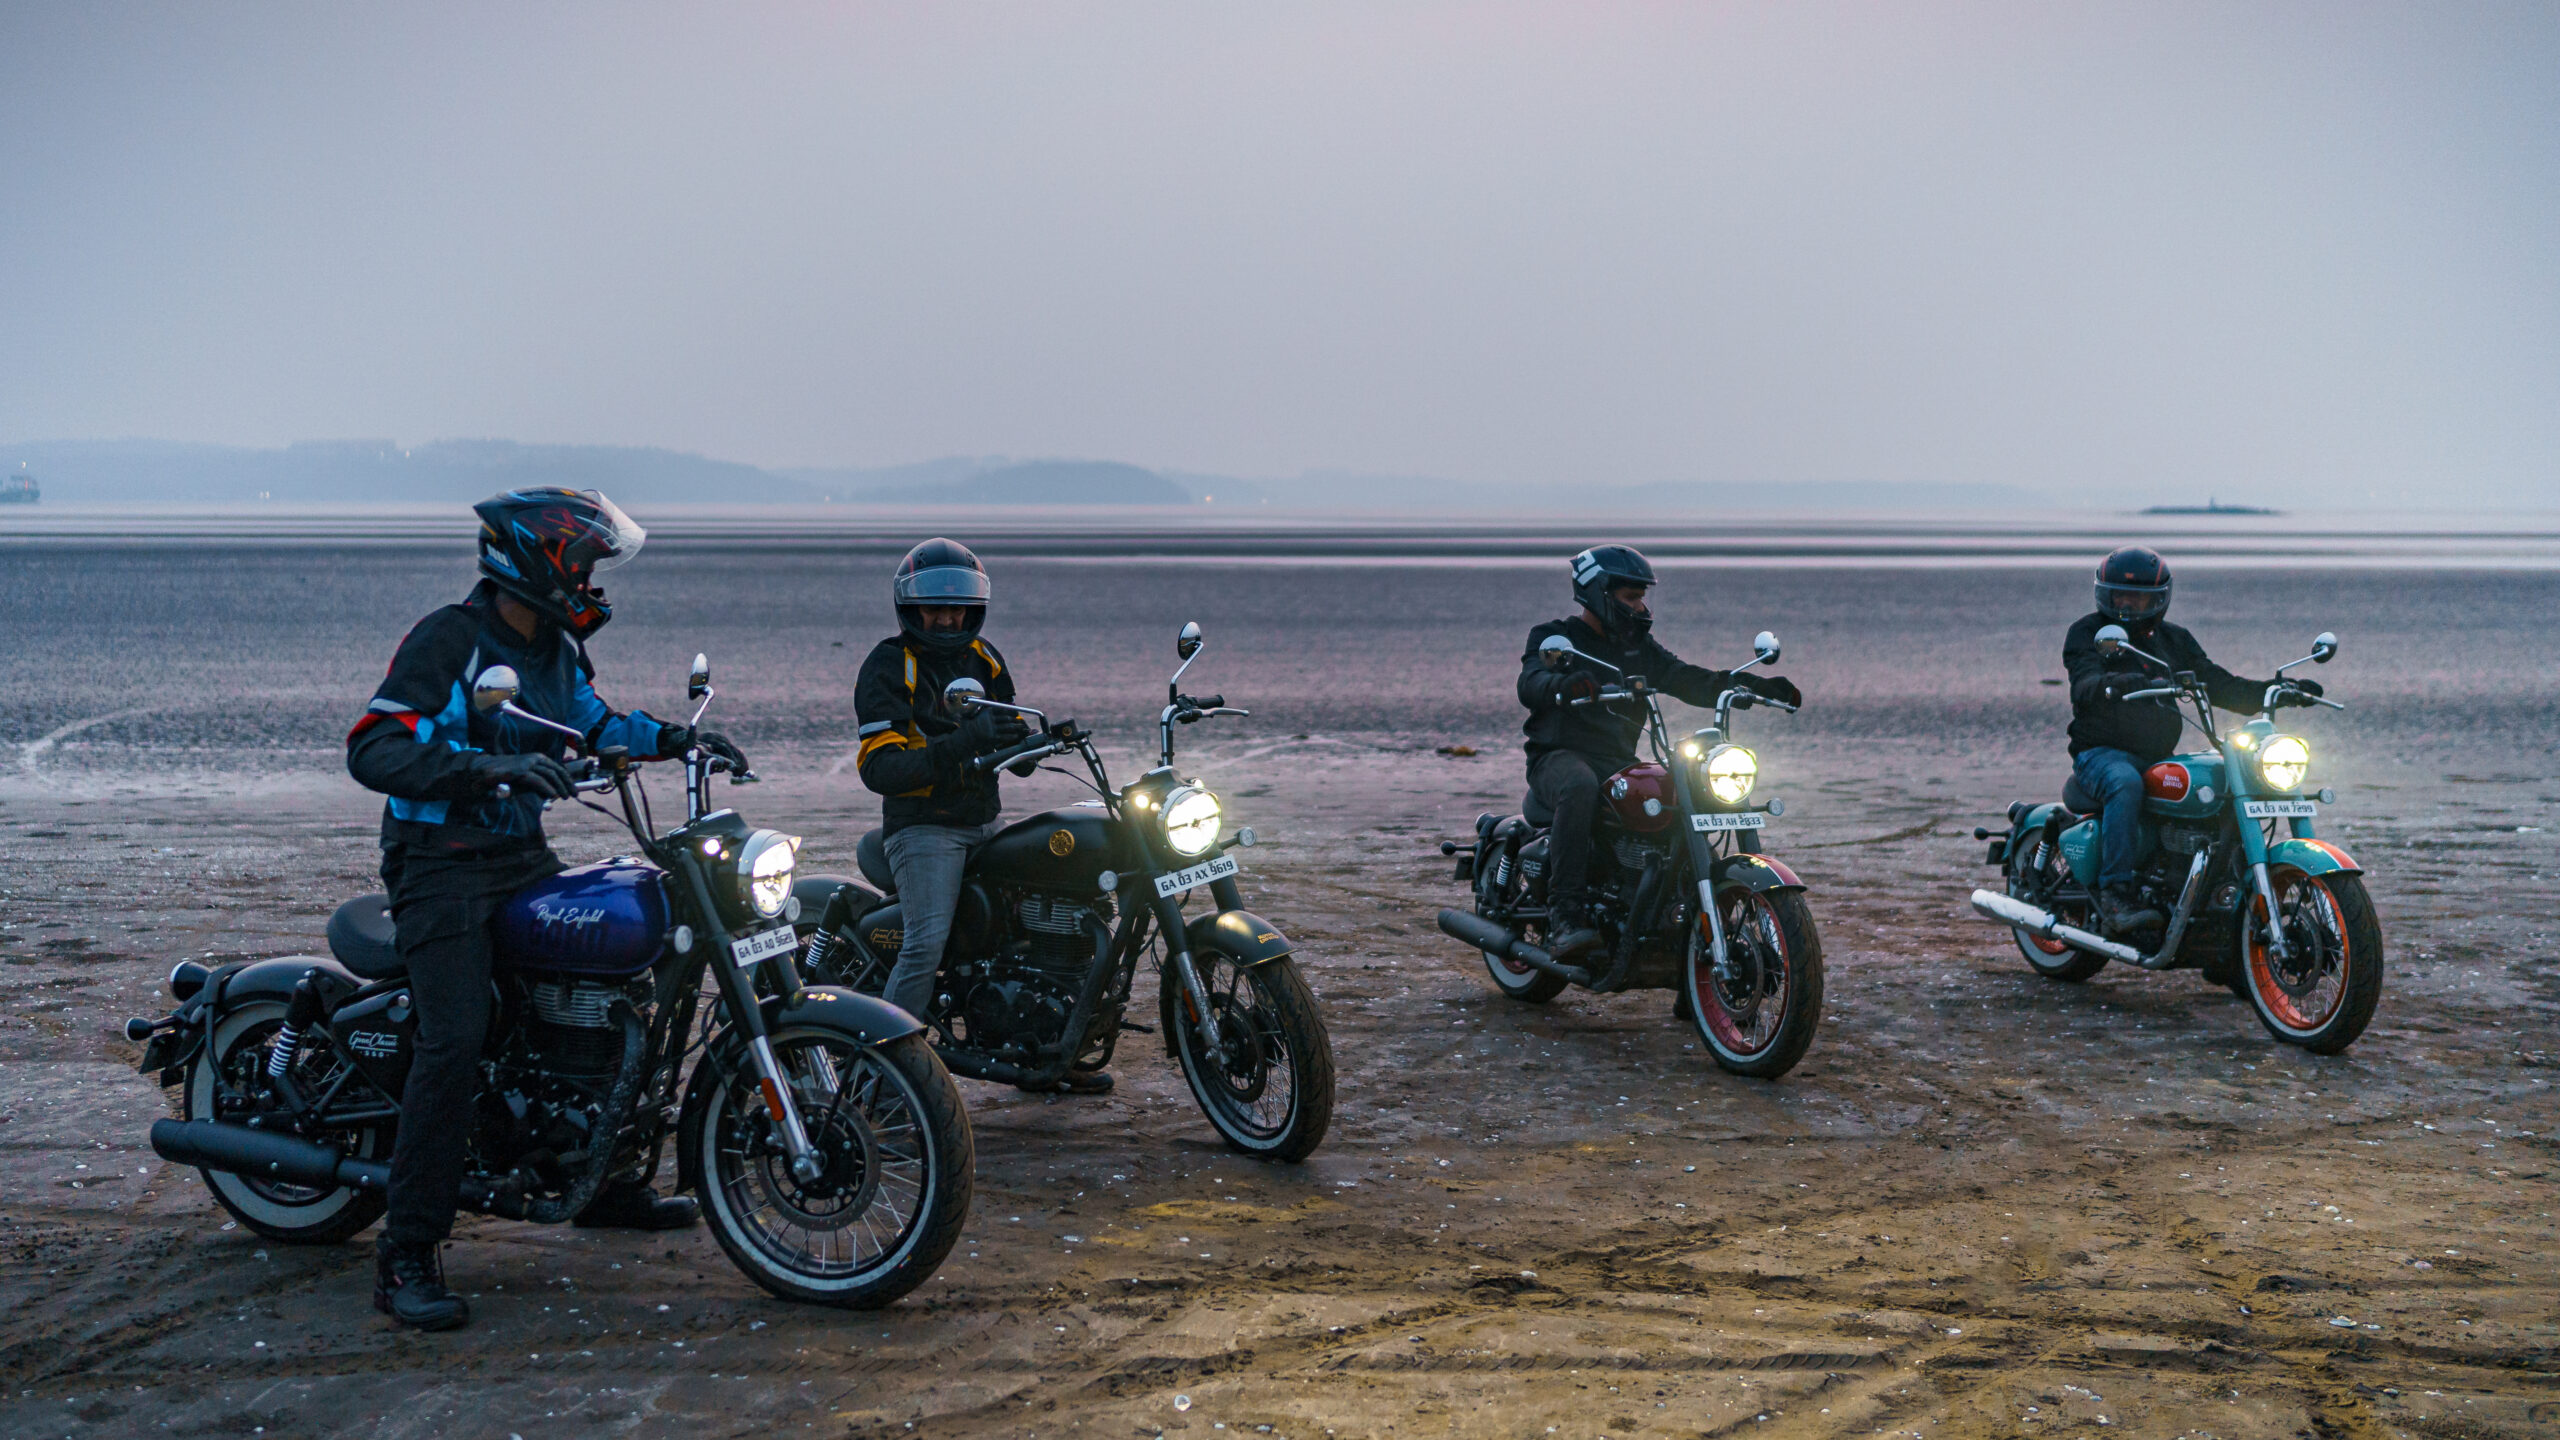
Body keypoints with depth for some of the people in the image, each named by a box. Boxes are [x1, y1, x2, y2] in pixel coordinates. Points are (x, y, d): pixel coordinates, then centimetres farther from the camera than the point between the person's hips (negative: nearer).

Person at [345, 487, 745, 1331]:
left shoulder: (554, 647, 11)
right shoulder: (447, 639, -15)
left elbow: (593, 723, 29)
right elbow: (371, 751, -24)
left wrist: (674, 739, 13)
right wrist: (488, 765, -36)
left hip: (525, 857, 9)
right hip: (443, 869, -9)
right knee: (455, 1043, -21)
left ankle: (601, 1180, 30)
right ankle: (406, 1255, -15)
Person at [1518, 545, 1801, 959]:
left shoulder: (1639, 646, 20)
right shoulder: (1554, 637, 1)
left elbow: (1688, 680, 11)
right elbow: (1531, 683, -19)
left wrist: (1754, 685, -4)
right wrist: (1564, 685, -44)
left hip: (1620, 761, 6)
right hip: (1561, 756, -6)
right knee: (1580, 789, -40)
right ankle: (1565, 915, -40)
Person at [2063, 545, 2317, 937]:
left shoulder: (2174, 639, 17)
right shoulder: (2087, 632, 0)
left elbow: (2221, 686, 16)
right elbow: (2087, 687, -20)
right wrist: (2131, 684, -41)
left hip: (2159, 757, 5)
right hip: (2101, 753, -5)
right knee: (2125, 784, -38)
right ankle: (2115, 895, -39)